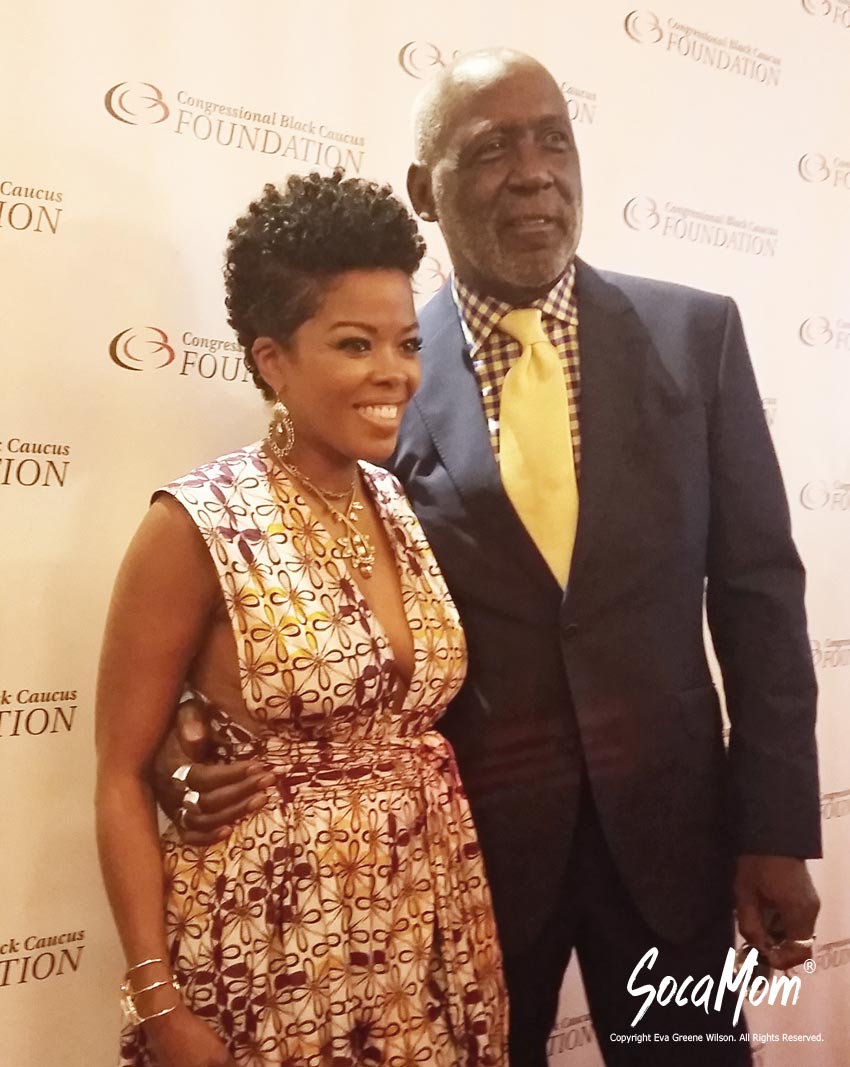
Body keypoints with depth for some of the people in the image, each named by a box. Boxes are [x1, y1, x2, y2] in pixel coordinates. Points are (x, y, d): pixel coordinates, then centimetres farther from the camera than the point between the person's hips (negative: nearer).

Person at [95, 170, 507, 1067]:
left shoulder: (411, 508, 1)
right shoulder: (199, 528, -15)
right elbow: (122, 778, -10)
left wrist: (473, 922, 10)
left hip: (428, 936, 5)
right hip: (270, 944, -5)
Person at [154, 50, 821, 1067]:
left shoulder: (696, 333, -3)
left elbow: (757, 586, -2)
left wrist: (778, 829, -4)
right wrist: (208, 724, -20)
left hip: (668, 816, 2)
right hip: (470, 831, -1)